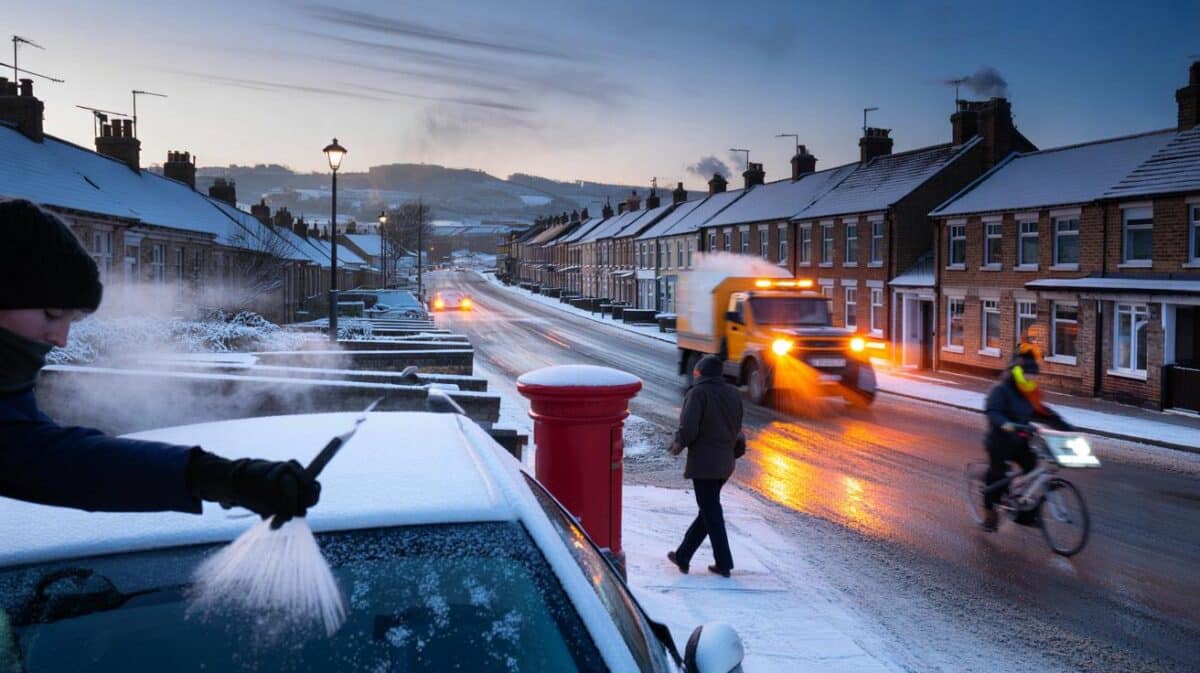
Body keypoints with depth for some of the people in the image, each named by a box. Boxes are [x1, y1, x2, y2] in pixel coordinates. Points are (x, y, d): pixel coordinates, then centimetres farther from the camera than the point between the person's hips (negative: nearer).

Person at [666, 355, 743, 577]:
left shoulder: (698, 393, -13)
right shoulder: (734, 394, 8)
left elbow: (688, 427, -21)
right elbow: (736, 428, 11)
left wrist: (679, 444, -4)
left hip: (703, 462, -7)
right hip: (725, 462, 7)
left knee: (711, 513, 1)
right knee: (709, 510, 15)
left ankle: (724, 563, 4)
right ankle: (683, 556, 25)